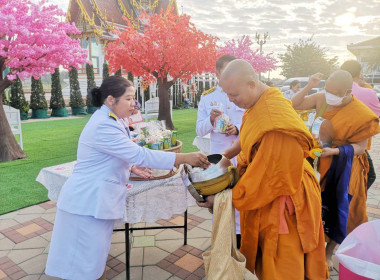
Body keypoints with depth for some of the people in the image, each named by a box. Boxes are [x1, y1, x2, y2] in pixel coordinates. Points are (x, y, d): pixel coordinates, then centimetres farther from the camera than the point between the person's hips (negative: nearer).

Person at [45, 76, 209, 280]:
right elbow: (140, 154, -27)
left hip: (96, 200, 10)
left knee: (95, 258, 19)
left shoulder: (107, 121, 10)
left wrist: (131, 167, 3)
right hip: (87, 202, -9)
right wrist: (185, 158, -24)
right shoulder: (103, 127, -22)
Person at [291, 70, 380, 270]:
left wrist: (335, 151, -30)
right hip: (319, 162, 3)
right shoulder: (321, 99, -8)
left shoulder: (361, 114, -18)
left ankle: (328, 252, 32)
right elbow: (294, 105, -5)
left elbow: (360, 148, -14)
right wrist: (308, 87, -20)